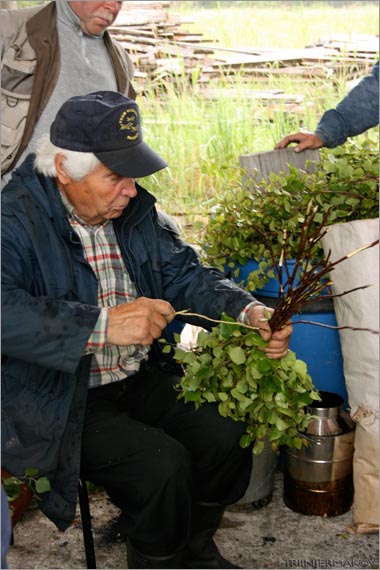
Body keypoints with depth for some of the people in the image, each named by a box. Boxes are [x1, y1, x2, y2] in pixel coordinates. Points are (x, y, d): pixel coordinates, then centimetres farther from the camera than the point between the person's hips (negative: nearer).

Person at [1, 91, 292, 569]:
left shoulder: (136, 211, 5)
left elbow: (184, 273, 6)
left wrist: (249, 312, -12)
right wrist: (102, 324, -42)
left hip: (142, 379, 7)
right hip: (62, 401, -6)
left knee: (227, 435, -8)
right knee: (162, 465, -24)